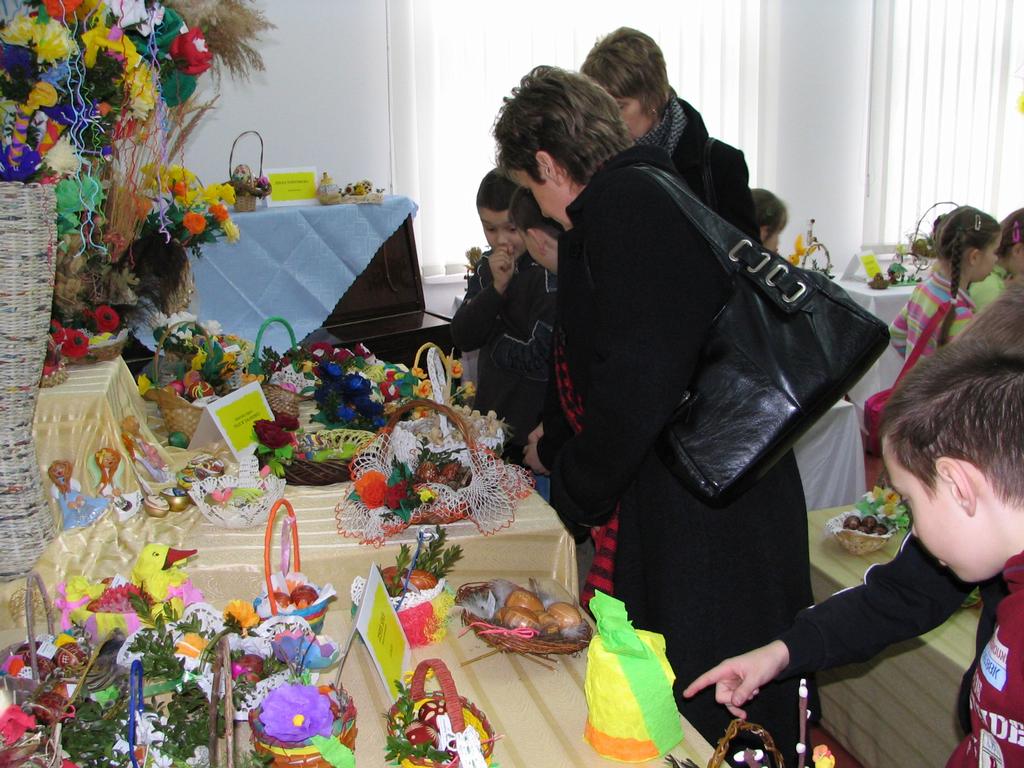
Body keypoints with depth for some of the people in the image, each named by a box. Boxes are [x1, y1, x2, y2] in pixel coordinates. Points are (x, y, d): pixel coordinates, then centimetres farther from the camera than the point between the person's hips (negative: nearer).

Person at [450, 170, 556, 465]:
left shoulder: (551, 271, -18)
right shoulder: (488, 265, 4)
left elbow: (538, 356, -22)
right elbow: (462, 337, -4)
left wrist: (491, 336, -6)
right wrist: (497, 288, -16)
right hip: (490, 415, 7)